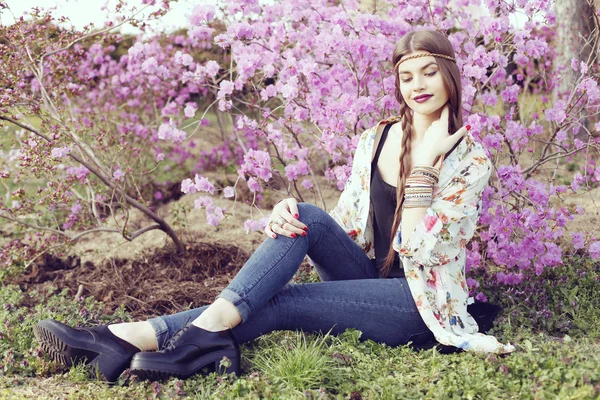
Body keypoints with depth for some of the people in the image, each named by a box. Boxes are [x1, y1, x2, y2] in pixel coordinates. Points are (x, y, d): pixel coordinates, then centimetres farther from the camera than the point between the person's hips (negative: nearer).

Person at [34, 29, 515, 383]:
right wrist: (290, 215, -15)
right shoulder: (377, 139, 7)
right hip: (371, 278, 4)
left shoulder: (470, 159, -8)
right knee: (307, 219, -25)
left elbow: (417, 249, -18)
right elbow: (345, 227, 5)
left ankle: (148, 336, -31)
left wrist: (425, 162, -22)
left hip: (422, 302, -4)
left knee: (281, 302, -27)